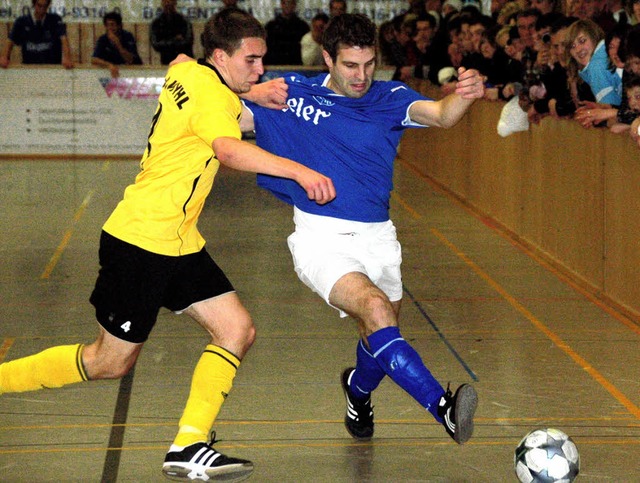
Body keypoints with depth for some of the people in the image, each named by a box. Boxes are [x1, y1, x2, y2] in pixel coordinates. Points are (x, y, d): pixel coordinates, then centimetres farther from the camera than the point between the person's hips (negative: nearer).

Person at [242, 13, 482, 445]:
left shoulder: (389, 98, 3)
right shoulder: (294, 93, 3)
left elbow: (440, 115, -17)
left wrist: (464, 97, -39)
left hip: (376, 237, 4)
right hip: (320, 236, -3)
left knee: (382, 338, 14)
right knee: (376, 309, -28)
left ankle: (359, 392, 50)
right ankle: (443, 406, -35)